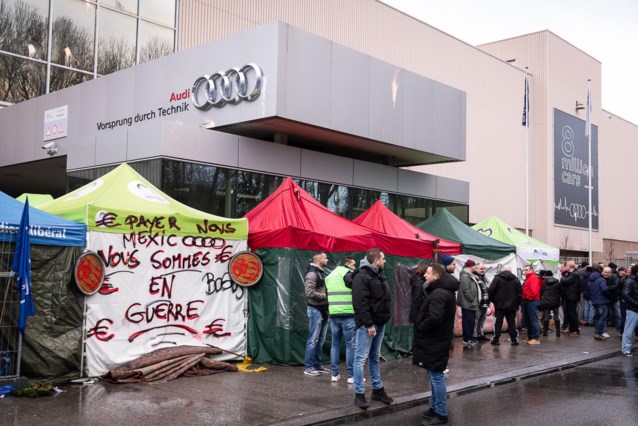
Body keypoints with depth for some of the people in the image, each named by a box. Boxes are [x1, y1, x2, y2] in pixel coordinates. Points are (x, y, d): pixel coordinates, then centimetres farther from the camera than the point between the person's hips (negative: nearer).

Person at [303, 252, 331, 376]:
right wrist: (326, 296, -17)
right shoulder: (312, 273, -14)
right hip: (316, 310, -9)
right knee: (313, 339, -6)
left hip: (323, 309, 9)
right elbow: (309, 293, -23)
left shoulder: (322, 273, 15)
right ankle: (308, 367, 0)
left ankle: (318, 365, 19)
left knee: (320, 340, 12)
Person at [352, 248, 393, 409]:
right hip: (367, 325, -9)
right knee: (361, 358, -4)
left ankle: (378, 389, 25)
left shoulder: (380, 277, 15)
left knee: (375, 357, 16)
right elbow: (360, 303, -21)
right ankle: (359, 394, 1)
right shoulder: (361, 277, -14)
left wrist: (385, 317, 12)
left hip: (379, 323, 9)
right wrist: (368, 324, -22)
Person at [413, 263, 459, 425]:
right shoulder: (443, 290, 13)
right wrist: (421, 326, 8)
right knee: (434, 376, 18)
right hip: (436, 340, 11)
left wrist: (420, 327, -15)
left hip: (435, 342, -11)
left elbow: (434, 318, -33)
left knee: (436, 376, -2)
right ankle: (435, 407, 29)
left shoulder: (438, 294, -22)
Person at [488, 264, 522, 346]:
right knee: (512, 323, 8)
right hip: (512, 305, 2)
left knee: (498, 322, 3)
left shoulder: (497, 278, -5)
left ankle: (496, 339, 3)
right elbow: (519, 293, 4)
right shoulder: (516, 279, 4)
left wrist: (492, 300, 7)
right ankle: (514, 340, 7)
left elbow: (491, 290, -8)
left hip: (500, 305, -2)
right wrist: (517, 303, 13)